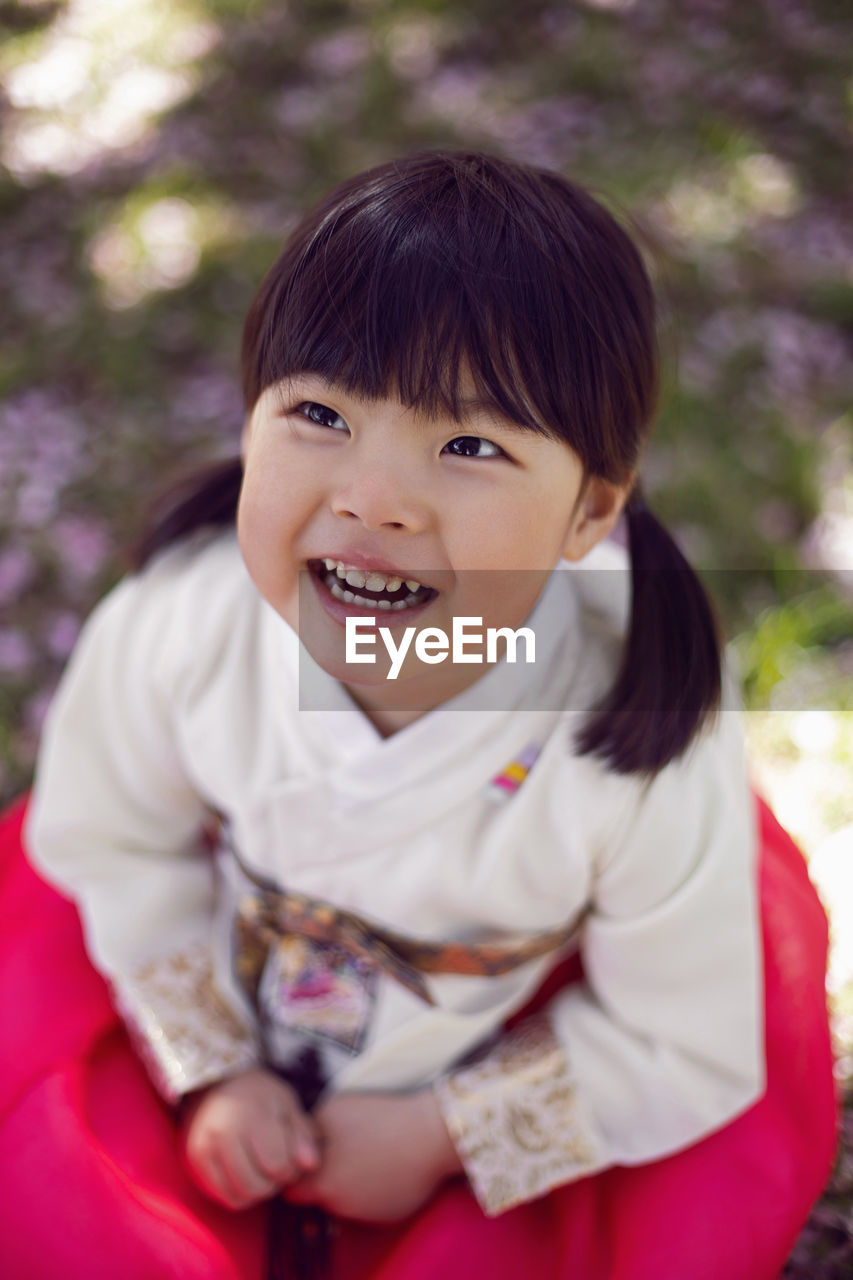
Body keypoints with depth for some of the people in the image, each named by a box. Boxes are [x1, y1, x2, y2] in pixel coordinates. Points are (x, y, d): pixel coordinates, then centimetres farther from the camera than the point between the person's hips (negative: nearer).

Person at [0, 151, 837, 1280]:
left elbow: (684, 1055, -16)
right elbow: (112, 839, -6)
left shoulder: (651, 769, -33)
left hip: (500, 1077, -1)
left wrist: (442, 1136, -13)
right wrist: (209, 1066, -7)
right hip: (230, 1016, 2)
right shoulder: (173, 626, -27)